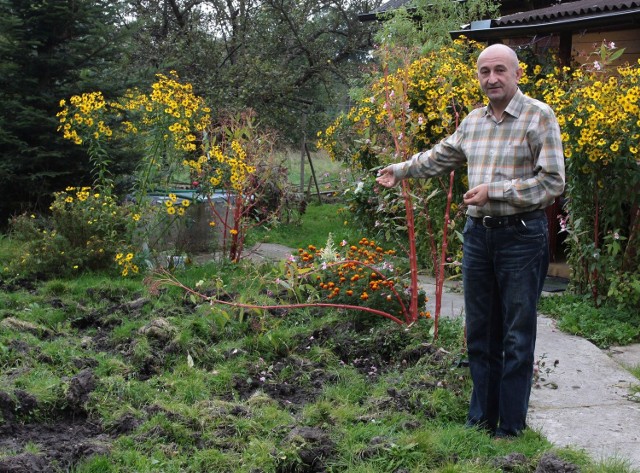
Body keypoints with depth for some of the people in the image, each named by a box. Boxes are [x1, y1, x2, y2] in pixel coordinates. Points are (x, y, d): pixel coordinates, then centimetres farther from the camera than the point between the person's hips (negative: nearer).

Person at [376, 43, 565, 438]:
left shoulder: (539, 117, -10)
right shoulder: (473, 121, 10)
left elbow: (553, 183, -15)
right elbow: (440, 157, 27)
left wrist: (494, 191, -17)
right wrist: (401, 170, 30)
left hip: (521, 237, -6)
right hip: (478, 234, 6)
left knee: (517, 338, 2)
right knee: (480, 332, 13)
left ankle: (511, 427, 13)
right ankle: (481, 418, 25)